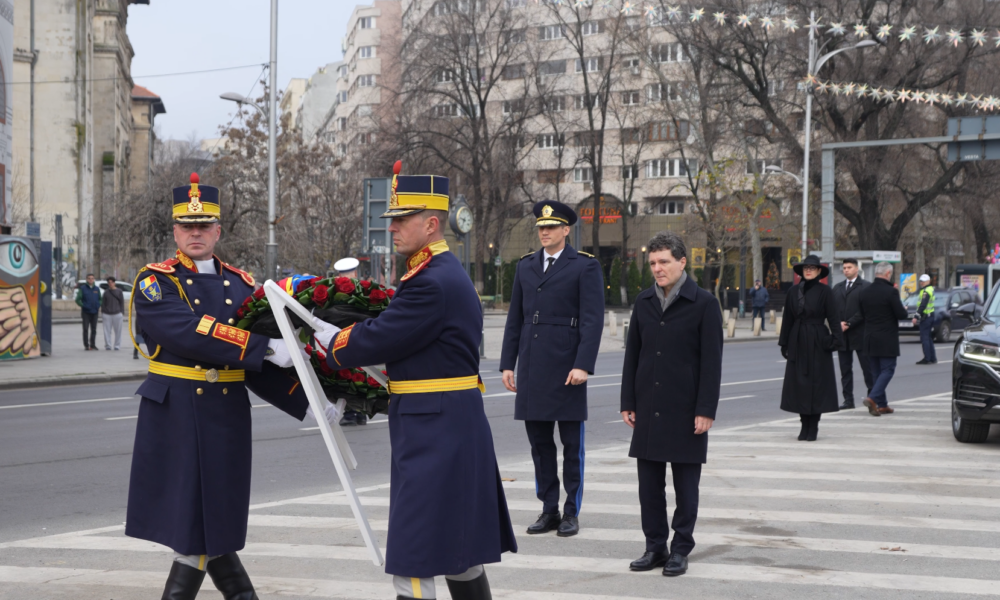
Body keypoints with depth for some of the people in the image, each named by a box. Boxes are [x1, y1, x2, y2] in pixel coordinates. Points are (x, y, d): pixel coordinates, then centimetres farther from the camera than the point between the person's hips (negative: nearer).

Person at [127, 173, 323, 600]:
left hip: (227, 416, 3)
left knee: (208, 523, 5)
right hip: (174, 416, -3)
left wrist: (308, 403, -4)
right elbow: (188, 333, -21)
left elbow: (260, 365, 9)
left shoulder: (241, 284, 10)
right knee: (186, 521, 1)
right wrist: (263, 346, -25)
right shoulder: (155, 283, -2)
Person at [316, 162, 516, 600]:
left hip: (434, 431, -11)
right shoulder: (445, 272, 15)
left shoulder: (431, 283, -19)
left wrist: (331, 341, 0)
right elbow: (398, 333, 17)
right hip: (453, 429, 11)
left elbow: (379, 340, -18)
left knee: (413, 563, -7)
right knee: (459, 547, 18)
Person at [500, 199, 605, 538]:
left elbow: (593, 320, -9)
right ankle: (549, 510, 16)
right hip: (532, 367, 5)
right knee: (539, 441, 8)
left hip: (566, 367, -5)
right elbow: (515, 319, 14)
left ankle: (572, 513, 10)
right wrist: (507, 364, 9)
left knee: (572, 442, 2)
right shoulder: (526, 266, 13)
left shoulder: (585, 267, -2)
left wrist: (583, 366, -18)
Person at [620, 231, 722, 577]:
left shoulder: (703, 304, -5)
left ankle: (681, 550, 13)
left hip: (685, 412, -4)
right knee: (649, 483, 7)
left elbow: (712, 362, -7)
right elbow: (632, 354, 12)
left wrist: (705, 410, -11)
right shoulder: (644, 302, 8)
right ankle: (655, 547, 17)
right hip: (649, 410, 4)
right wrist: (628, 403, 8)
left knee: (685, 485, 4)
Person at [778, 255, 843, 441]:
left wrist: (835, 339, -14)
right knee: (799, 384, 4)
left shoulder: (824, 291, -3)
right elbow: (787, 318, 11)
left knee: (816, 384, -1)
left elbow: (833, 318, -5)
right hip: (798, 342, 4)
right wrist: (784, 343, 9)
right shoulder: (793, 291, 7)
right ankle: (805, 425, 14)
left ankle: (813, 428, 6)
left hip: (817, 342, -4)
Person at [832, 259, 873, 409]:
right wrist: (838, 324, -6)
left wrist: (849, 323, -14)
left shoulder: (865, 287, -4)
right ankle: (848, 399, 9)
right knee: (845, 369, 6)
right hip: (842, 334, 5)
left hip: (859, 334, -5)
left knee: (867, 367, 1)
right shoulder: (837, 288, 15)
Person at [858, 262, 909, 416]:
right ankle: (873, 398, -17)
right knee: (888, 370, 0)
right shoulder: (891, 292, -15)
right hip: (887, 340, -6)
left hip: (870, 338, 6)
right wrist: (904, 309, 7)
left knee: (876, 371, 12)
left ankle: (882, 404, 15)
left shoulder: (864, 292, 4)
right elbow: (901, 315, -14)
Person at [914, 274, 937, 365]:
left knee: (924, 338, -8)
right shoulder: (931, 289, 17)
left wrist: (916, 317, -25)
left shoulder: (926, 291, -15)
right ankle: (933, 358, 17)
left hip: (925, 317, -10)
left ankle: (927, 358, -9)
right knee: (929, 338, 14)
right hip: (930, 315, 10)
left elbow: (922, 305, -24)